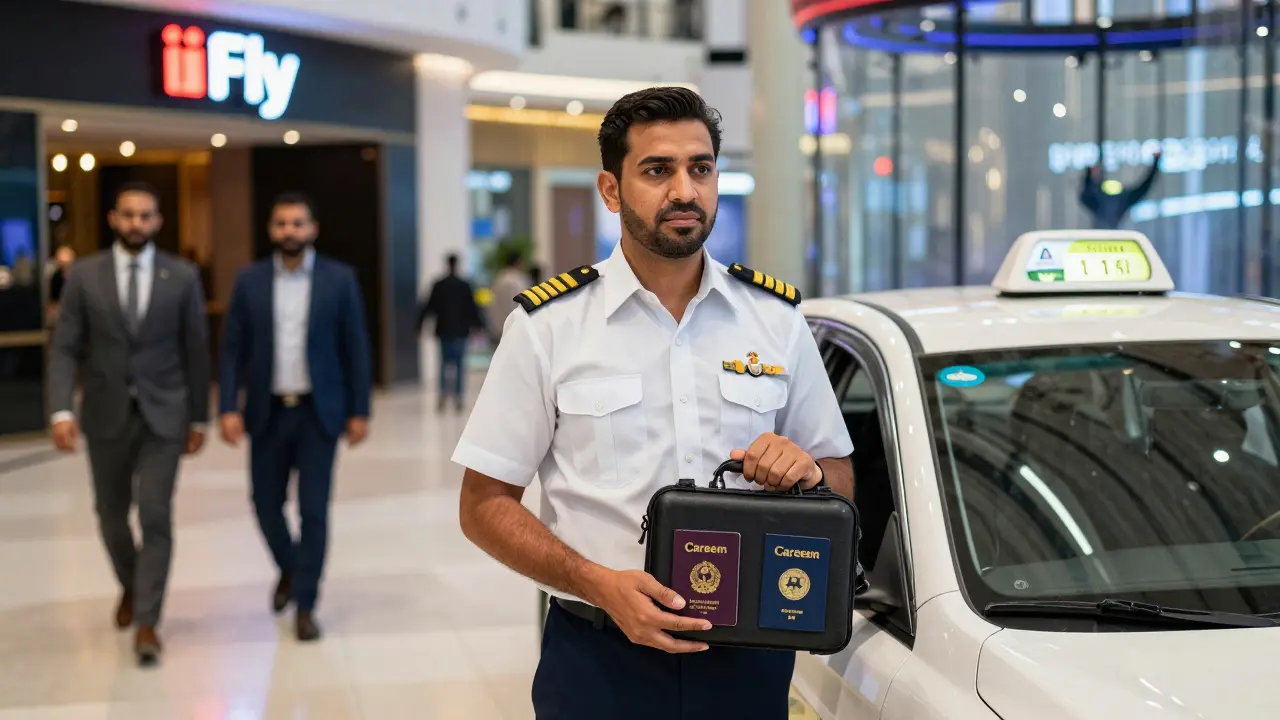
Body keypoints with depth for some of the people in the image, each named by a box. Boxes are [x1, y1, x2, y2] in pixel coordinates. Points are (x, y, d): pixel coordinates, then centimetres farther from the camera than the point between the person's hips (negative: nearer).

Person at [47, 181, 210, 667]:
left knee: (155, 515, -9)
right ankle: (131, 587, 42)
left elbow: (195, 350, 4)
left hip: (163, 414, -1)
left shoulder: (183, 276, -1)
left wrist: (199, 417, 4)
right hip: (106, 415, 2)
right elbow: (65, 348, -3)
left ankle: (147, 623, -3)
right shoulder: (83, 275, -1)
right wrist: (62, 411, -16)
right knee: (111, 516, 14)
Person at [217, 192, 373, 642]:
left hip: (319, 411, -2)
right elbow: (233, 349, 2)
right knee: (267, 504, 9)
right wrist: (228, 408, -8)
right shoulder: (250, 281, 2)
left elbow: (355, 348, 0)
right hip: (267, 412, 2)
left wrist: (359, 411, -3)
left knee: (313, 510, -3)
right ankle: (289, 570, 37)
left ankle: (305, 605, 7)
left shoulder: (339, 279, -2)